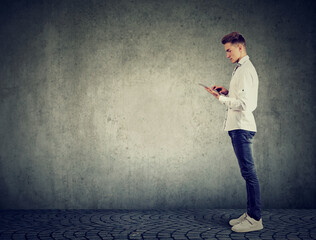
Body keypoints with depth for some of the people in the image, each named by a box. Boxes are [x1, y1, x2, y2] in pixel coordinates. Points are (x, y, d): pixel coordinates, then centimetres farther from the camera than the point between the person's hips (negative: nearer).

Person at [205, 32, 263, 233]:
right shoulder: (242, 68, 19)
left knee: (249, 172, -7)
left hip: (242, 127, -11)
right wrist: (228, 92, 12)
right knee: (248, 172, 13)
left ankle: (255, 219, -1)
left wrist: (221, 98, -14)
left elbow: (244, 104, -21)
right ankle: (250, 214, 21)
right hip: (239, 127, 11)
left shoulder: (245, 70, -13)